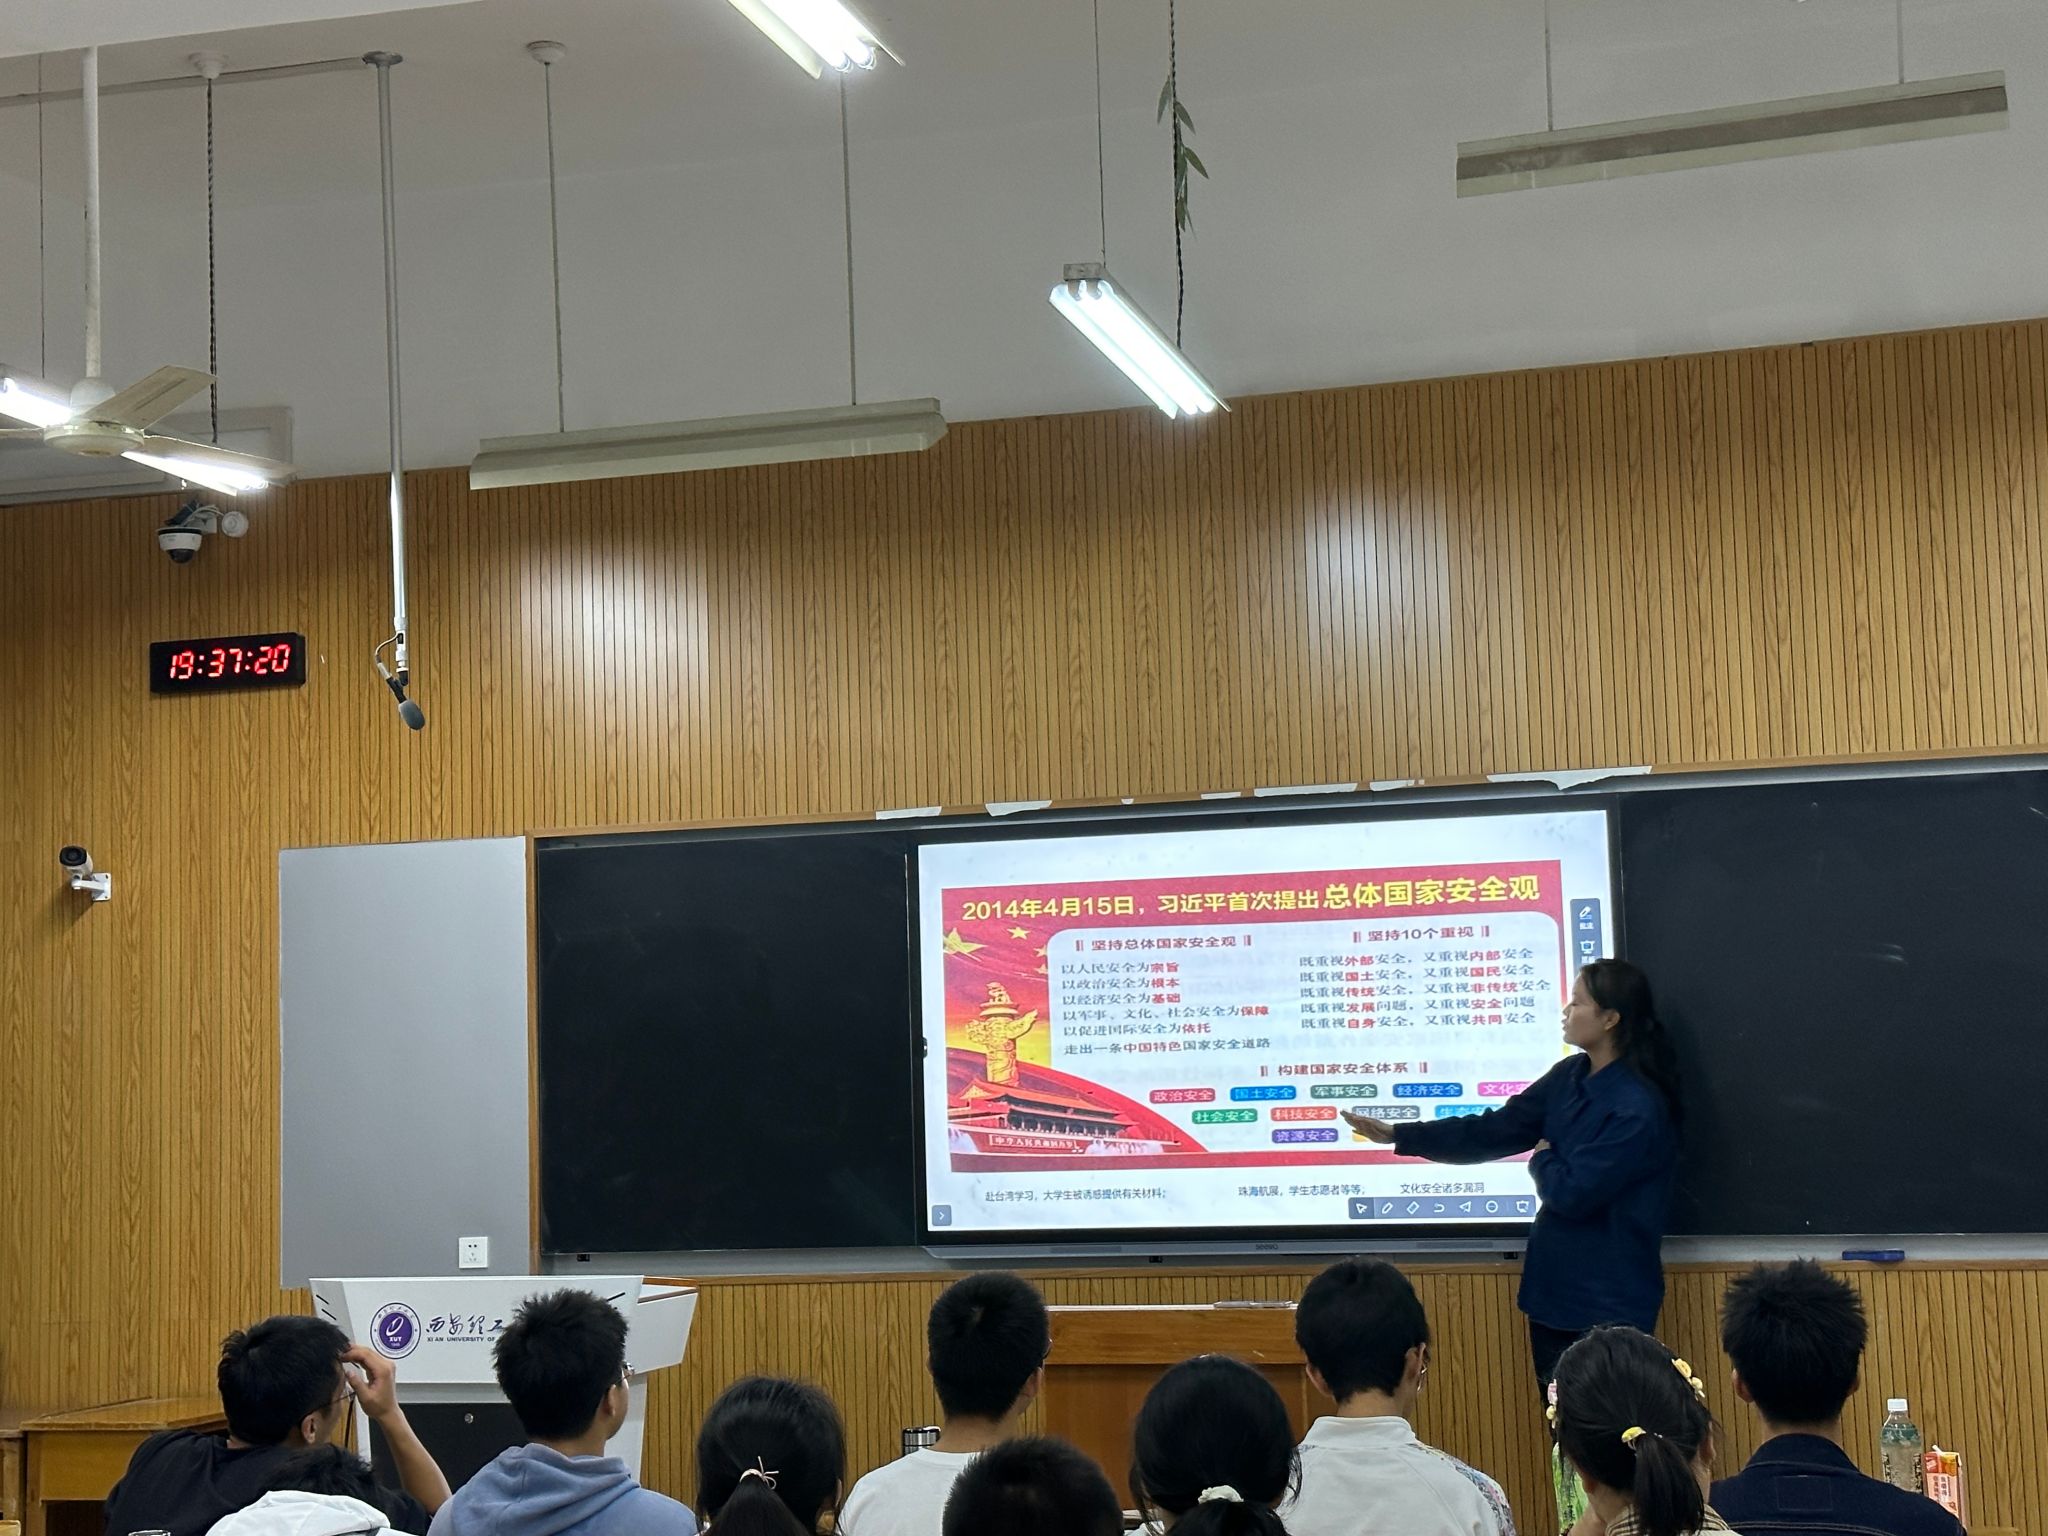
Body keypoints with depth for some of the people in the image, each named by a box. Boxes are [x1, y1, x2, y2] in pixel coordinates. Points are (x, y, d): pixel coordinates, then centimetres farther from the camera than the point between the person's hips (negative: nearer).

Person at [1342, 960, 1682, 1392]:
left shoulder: (1639, 1107, -21)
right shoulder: (1570, 1077, 4)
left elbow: (1572, 1192, -22)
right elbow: (1494, 1132, 7)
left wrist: (1541, 1161, 0)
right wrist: (1399, 1136, 5)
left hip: (1608, 1304, -8)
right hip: (1554, 1289, 8)